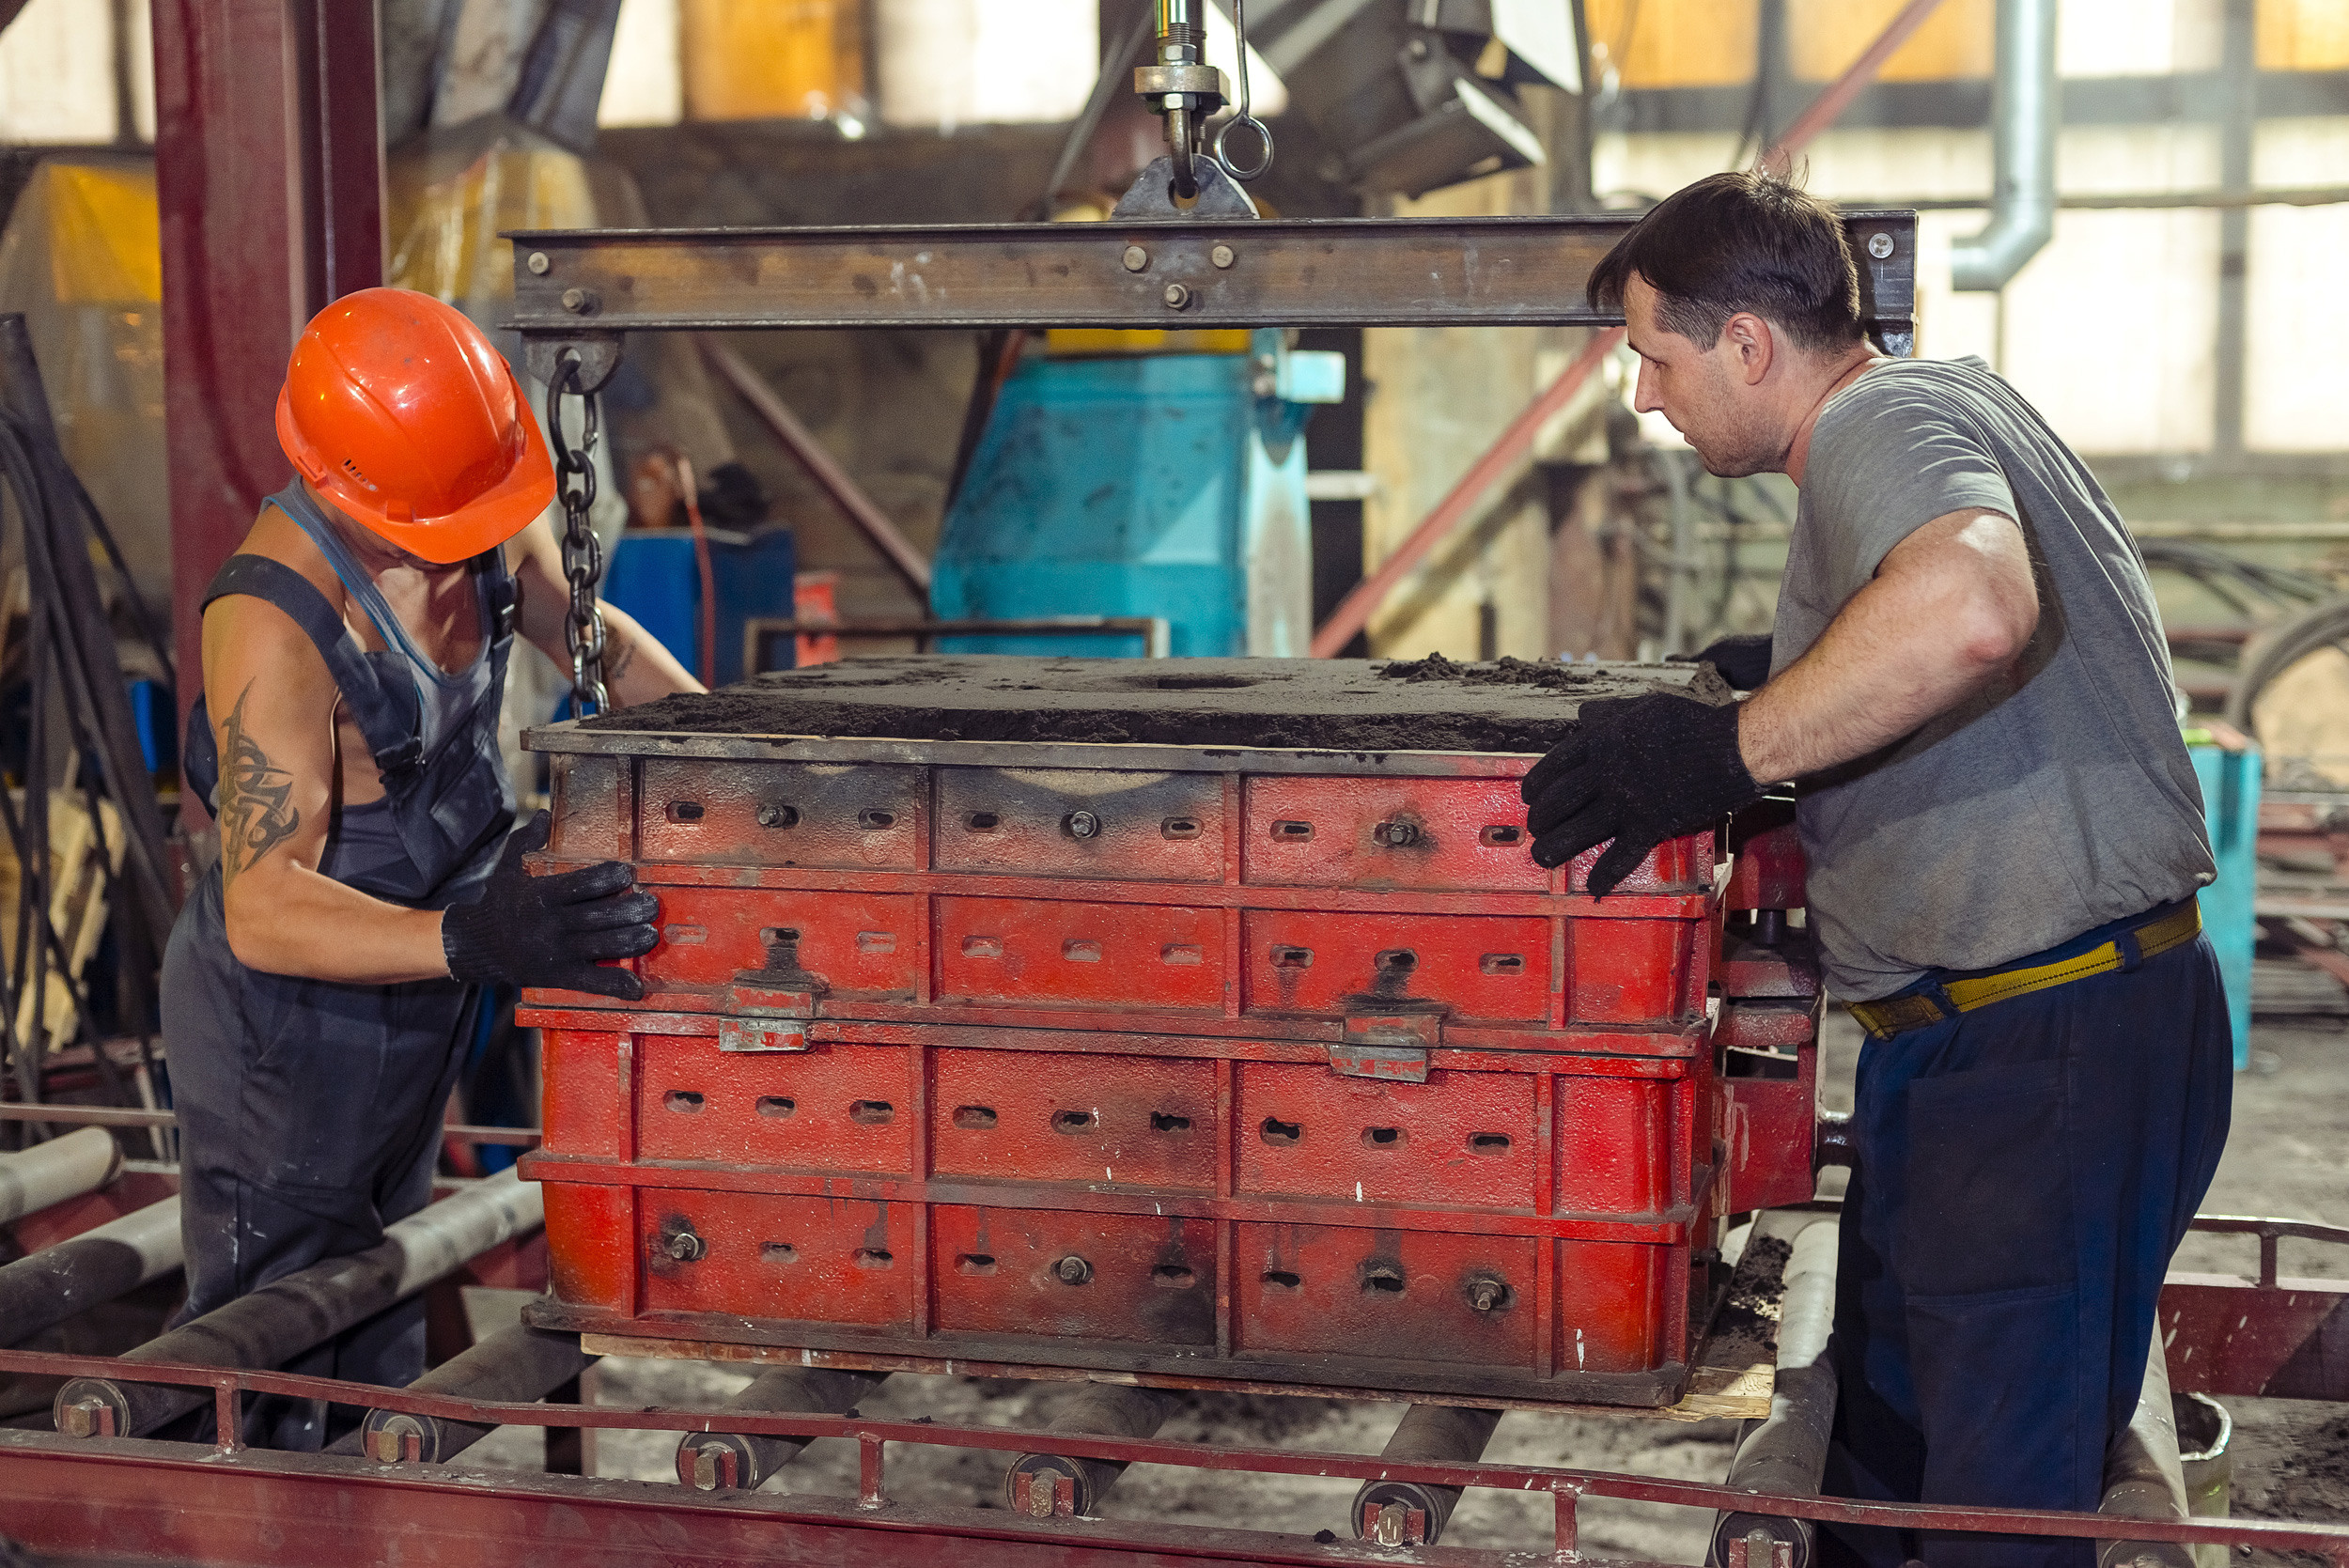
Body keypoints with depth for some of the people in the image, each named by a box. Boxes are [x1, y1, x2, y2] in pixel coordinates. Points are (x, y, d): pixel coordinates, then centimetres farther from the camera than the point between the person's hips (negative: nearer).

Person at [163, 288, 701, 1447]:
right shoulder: (277, 623, -34)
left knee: (382, 1330, 25)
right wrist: (469, 940, -52)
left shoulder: (488, 517, -11)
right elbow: (264, 908, -38)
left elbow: (581, 627, 13)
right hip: (292, 1019, -8)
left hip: (416, 997, 8)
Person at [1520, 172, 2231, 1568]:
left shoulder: (1882, 422, -16)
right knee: (1879, 1445, 18)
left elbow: (1971, 608, -39)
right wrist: (1801, 667, 31)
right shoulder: (1953, 396, 17)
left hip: (2049, 1044, -11)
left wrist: (1729, 749, -30)